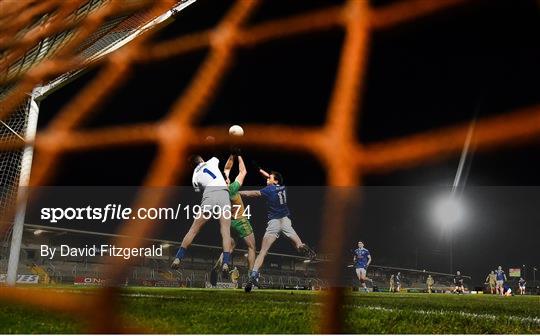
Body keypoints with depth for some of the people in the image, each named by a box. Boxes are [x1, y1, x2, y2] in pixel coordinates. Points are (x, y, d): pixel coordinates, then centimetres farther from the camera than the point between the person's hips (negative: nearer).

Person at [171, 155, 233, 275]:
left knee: (194, 229, 8)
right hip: (223, 193, 0)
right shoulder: (212, 161, 22)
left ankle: (178, 258, 8)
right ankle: (226, 263, -16)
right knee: (226, 231, -4)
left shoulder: (195, 176, 22)